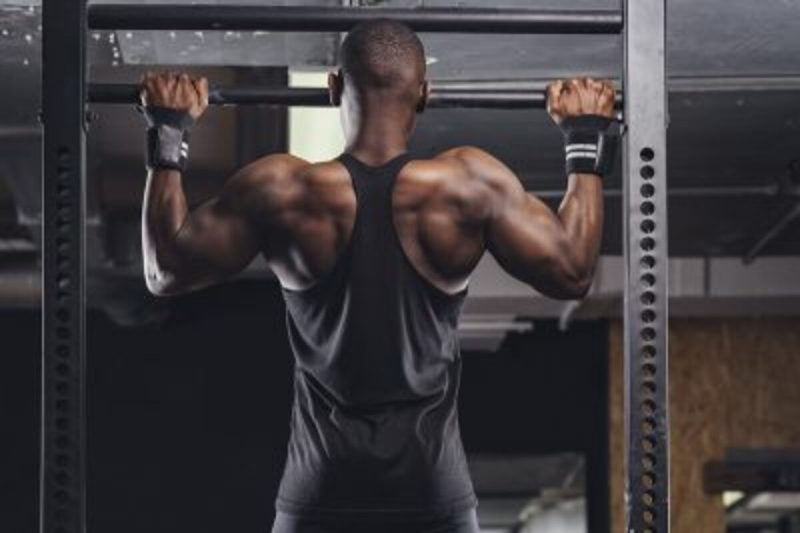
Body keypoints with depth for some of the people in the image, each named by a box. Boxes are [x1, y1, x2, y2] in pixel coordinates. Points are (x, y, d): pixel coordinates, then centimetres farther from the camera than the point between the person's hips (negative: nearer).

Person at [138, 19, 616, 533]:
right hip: (433, 491, 0)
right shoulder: (470, 184, -7)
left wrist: (169, 135, 15)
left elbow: (165, 269, 6)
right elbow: (572, 271, 2)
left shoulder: (280, 191, -5)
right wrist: (586, 141, 13)